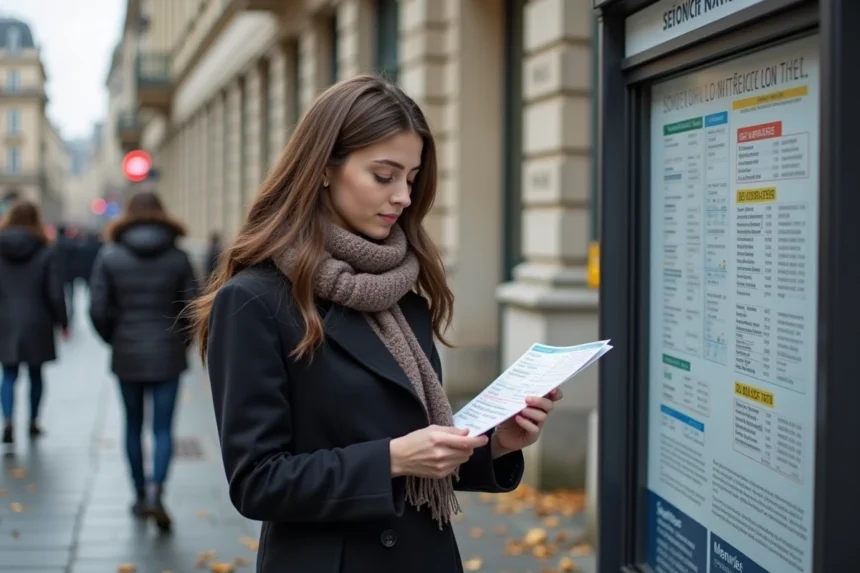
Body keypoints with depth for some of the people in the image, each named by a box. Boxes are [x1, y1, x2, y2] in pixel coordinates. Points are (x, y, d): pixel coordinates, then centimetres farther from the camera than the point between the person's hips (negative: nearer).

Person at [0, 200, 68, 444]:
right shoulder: (46, 253, -6)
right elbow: (56, 294, -7)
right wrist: (62, 322, 6)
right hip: (36, 324, -1)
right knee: (35, 374, 14)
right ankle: (33, 421, 22)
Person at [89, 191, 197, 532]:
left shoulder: (109, 256, -2)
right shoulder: (178, 257, -3)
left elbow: (98, 309, -6)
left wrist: (114, 339, 11)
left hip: (127, 355, 1)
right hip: (168, 356, -1)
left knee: (133, 427, 14)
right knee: (163, 428, 2)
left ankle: (140, 495, 22)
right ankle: (155, 489, -18)